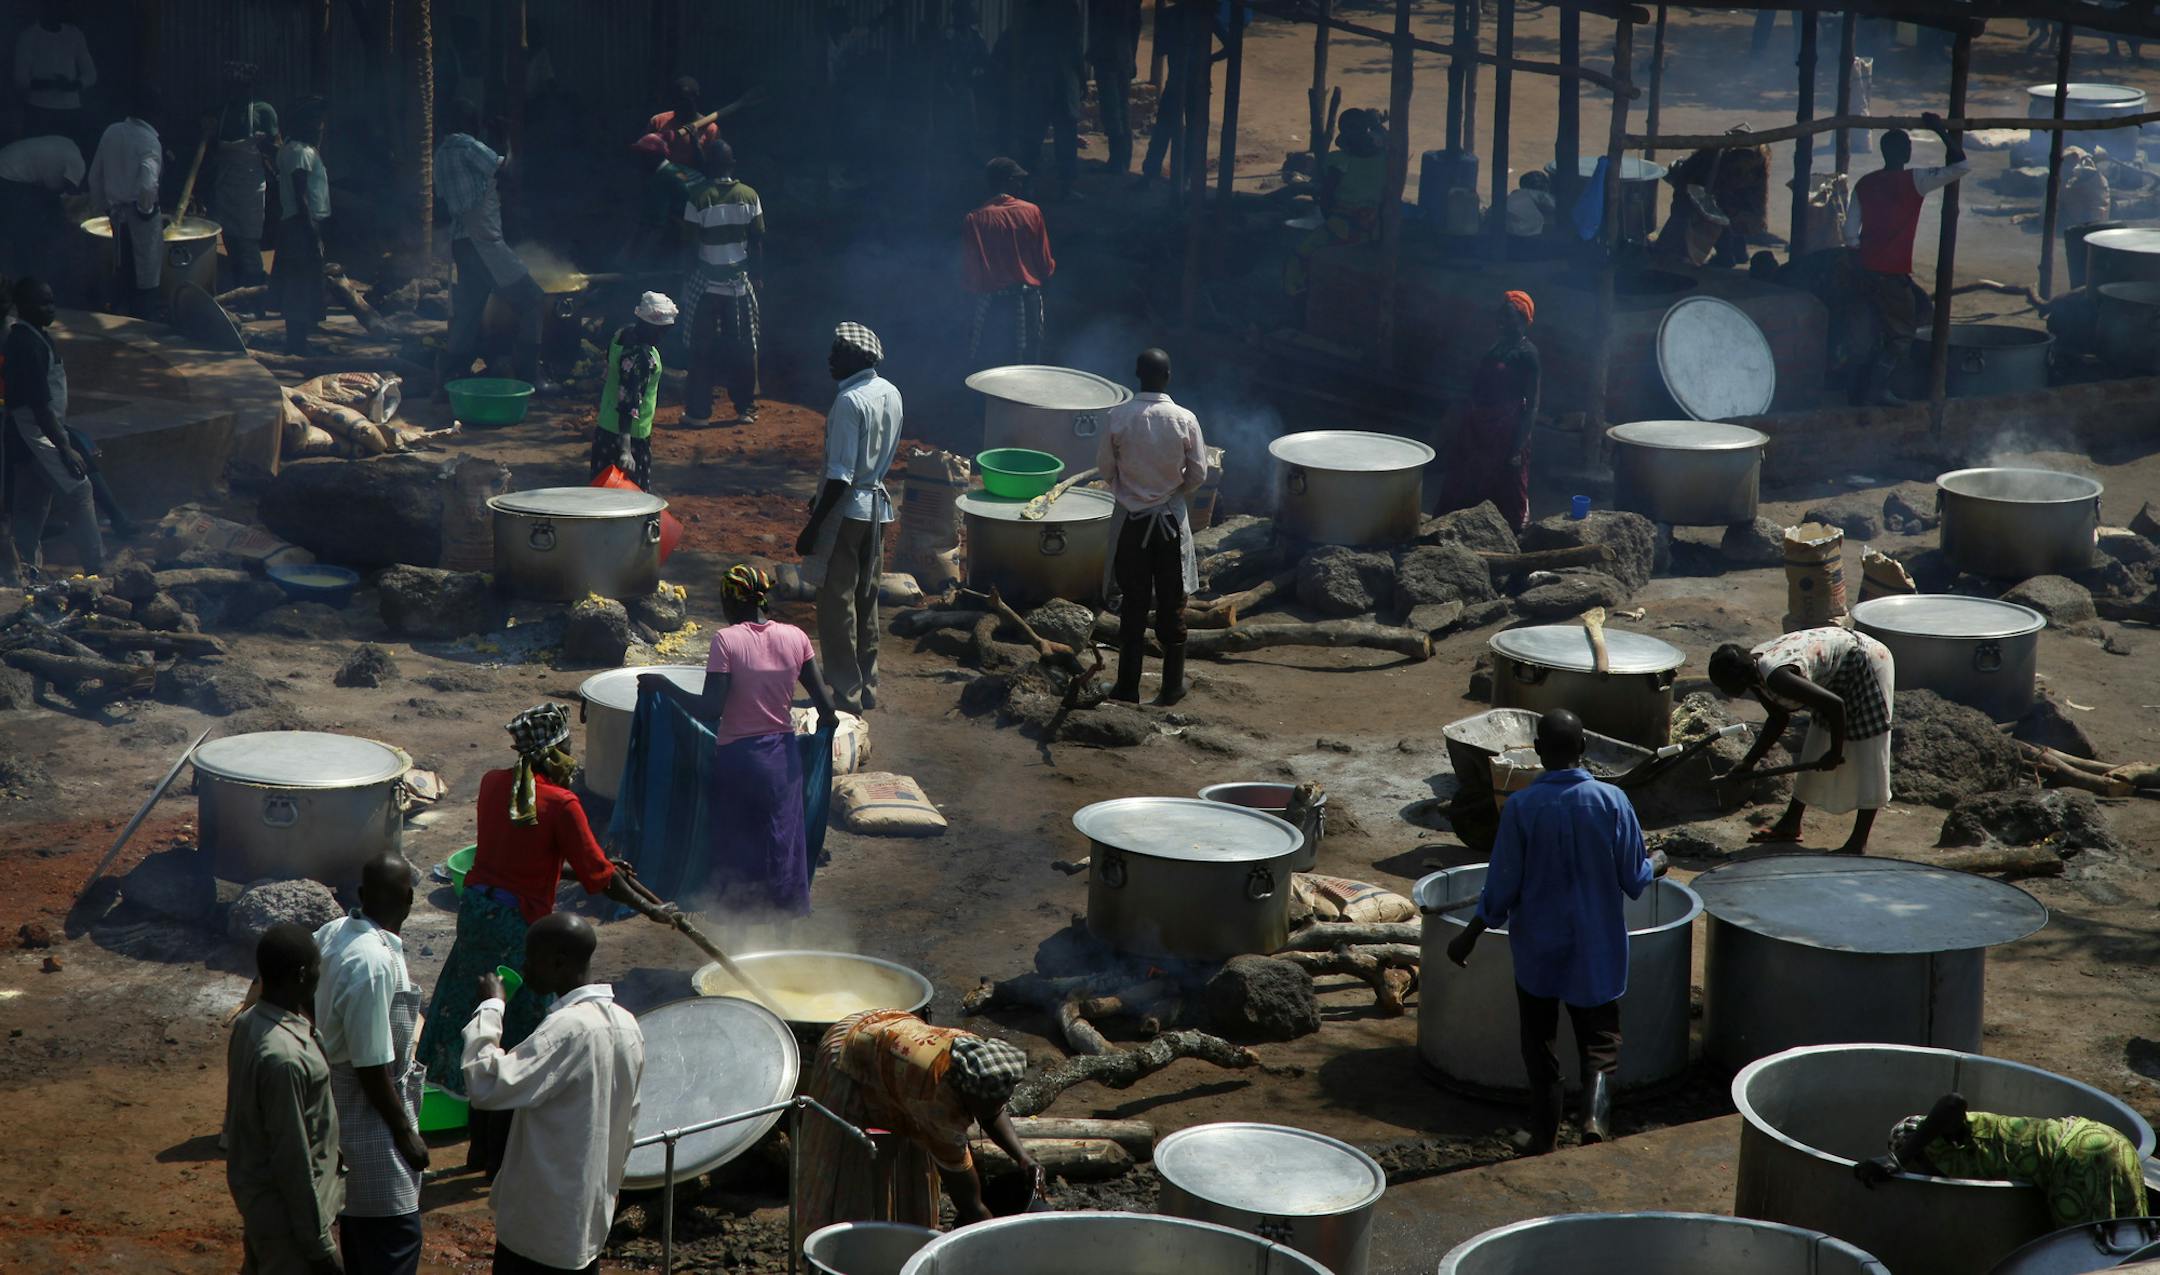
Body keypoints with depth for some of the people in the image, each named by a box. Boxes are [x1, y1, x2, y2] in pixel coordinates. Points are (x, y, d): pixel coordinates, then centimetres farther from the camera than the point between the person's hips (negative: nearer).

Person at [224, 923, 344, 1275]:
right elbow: (293, 1159, -25)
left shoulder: (248, 1023, -1)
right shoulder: (284, 1057, -29)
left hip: (253, 1190, 9)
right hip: (283, 1208, -9)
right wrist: (319, 1243, -18)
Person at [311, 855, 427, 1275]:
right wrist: (406, 1133, -15)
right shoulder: (375, 964, -29)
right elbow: (373, 1068, -25)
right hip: (372, 1119, -9)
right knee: (396, 1239, 0)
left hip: (339, 1110, 9)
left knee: (358, 1232, 22)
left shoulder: (332, 933, -3)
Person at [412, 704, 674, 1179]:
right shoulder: (559, 803, -16)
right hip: (520, 923, -7)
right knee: (514, 1038, 5)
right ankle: (502, 1156, 12)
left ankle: (481, 1146, 28)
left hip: (476, 911, 7)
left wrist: (576, 869, 19)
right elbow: (598, 875, -12)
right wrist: (650, 910, -1)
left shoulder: (492, 784, 3)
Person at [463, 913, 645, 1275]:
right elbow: (627, 1125, 13)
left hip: (539, 1224, -8)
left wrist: (490, 1008, -20)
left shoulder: (568, 1028, -24)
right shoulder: (626, 1026, 4)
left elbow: (488, 1085, -31)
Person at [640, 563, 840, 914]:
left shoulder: (727, 640, -14)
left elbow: (709, 710, -20)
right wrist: (826, 721, 21)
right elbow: (826, 705, -2)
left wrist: (663, 685, -10)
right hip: (783, 756, 4)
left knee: (735, 844, 11)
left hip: (738, 757, -3)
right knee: (780, 843, 14)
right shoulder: (795, 638, -3)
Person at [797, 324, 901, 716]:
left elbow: (841, 476, -23)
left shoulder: (850, 401, -21)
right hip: (878, 507, 9)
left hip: (847, 510, -8)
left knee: (837, 604, -1)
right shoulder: (890, 394, 6)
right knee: (865, 599, 17)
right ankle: (866, 686, 24)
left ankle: (846, 695, 1)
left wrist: (812, 527, -19)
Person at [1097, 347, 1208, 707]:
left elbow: (1105, 469, -2)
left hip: (1131, 519, 1)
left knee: (1133, 604, 8)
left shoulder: (1117, 417, -11)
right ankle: (1172, 686, 16)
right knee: (1172, 606, 9)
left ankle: (1128, 686, 10)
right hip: (1171, 519, 0)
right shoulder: (1184, 420, -12)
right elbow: (1198, 474, -5)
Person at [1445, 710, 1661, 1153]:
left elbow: (1502, 887, -9)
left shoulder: (1520, 808, -14)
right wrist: (1655, 866, 19)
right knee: (1599, 1041, 9)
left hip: (1538, 949, 0)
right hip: (1597, 950, 0)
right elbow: (1634, 879, -4)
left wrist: (1470, 934, 4)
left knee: (1539, 1045, 14)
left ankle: (1543, 1140, 18)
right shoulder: (1612, 801, -11)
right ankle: (1595, 1116, -16)